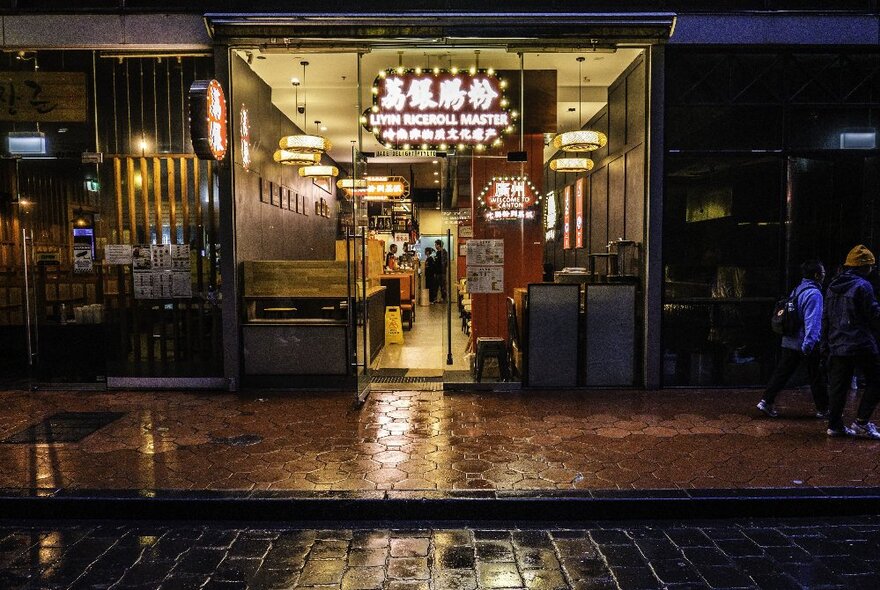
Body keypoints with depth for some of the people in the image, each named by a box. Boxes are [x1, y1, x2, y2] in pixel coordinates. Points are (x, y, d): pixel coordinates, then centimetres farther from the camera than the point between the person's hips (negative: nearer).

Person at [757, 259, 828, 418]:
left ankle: (766, 401, 4)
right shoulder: (814, 294, -16)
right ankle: (823, 409, 18)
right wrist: (808, 345, -28)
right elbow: (812, 322, -22)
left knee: (782, 372, 8)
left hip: (790, 341, 8)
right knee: (817, 377, 7)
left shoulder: (796, 290, 11)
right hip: (806, 345, -8)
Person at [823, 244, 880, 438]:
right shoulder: (862, 286, -11)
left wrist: (828, 342, 22)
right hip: (861, 345, -7)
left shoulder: (832, 287, 12)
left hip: (837, 346, 7)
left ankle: (834, 425, 12)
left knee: (838, 386, 10)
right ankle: (861, 423, 3)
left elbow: (826, 319, 17)